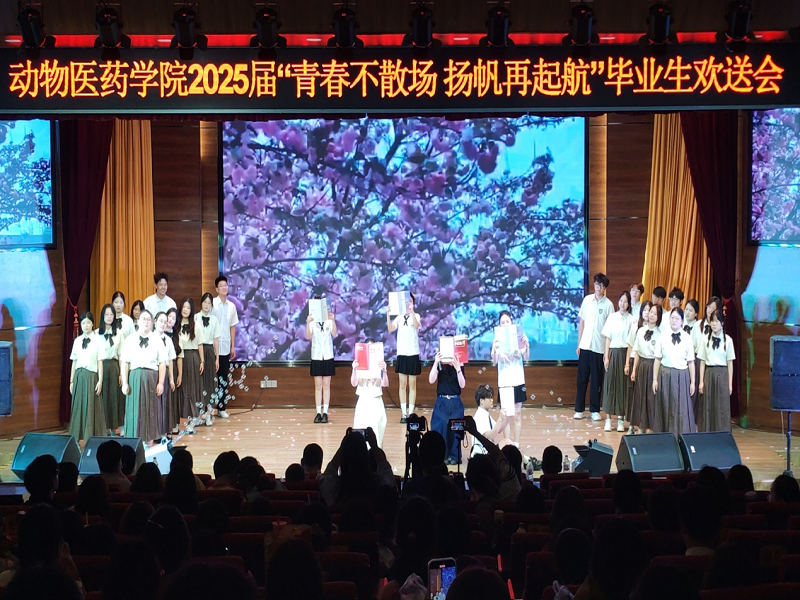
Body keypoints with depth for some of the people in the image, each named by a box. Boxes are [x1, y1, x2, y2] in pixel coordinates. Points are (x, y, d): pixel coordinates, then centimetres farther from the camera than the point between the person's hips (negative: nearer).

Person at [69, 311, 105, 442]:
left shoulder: (97, 340, -3)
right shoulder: (77, 340, 8)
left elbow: (100, 362, -3)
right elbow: (74, 362, 11)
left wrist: (100, 380, -7)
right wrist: (71, 381, 10)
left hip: (91, 376, -4)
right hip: (78, 376, 4)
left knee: (91, 406, -2)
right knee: (78, 406, 4)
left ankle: (91, 436, 5)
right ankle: (78, 436, 10)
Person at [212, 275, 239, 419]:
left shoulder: (231, 306, 7)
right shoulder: (212, 304, -7)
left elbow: (232, 327, 12)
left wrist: (233, 346, 10)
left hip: (226, 348, 4)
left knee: (223, 379, 8)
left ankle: (222, 407, 14)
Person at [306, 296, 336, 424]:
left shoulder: (329, 320, -2)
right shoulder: (312, 321, -1)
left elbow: (334, 334, -15)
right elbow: (308, 336, -12)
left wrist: (333, 320, -31)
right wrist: (308, 323, -28)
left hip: (328, 356, 0)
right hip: (316, 356, 0)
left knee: (326, 385, 2)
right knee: (318, 385, 3)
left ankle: (325, 413, 3)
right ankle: (318, 413, 3)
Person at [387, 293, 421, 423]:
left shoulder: (416, 316, 0)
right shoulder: (399, 317, 7)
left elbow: (416, 326, -22)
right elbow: (390, 329, -8)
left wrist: (411, 311, -34)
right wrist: (388, 315, -19)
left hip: (413, 354, -2)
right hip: (401, 354, 3)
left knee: (412, 385, 2)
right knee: (402, 385, 4)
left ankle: (410, 413, 4)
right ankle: (403, 413, 6)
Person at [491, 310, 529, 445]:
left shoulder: (518, 337, -1)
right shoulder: (498, 340, -3)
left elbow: (526, 358, -8)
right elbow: (494, 362, -11)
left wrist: (527, 344, -26)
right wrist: (494, 349, -30)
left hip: (518, 380, 1)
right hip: (504, 382, -1)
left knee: (517, 414, 6)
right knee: (506, 415, -2)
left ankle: (516, 444, 13)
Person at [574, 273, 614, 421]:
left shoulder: (608, 304, -3)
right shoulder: (587, 300, 4)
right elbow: (581, 322, 9)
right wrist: (578, 344, 7)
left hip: (599, 347, -2)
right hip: (585, 346, 2)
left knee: (597, 380, 4)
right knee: (582, 378, 5)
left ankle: (595, 410, 13)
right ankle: (579, 409, 12)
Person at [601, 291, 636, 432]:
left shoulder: (631, 320, -3)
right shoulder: (612, 317, 5)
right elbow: (608, 338, 7)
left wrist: (627, 362, -9)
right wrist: (606, 356, -1)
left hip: (624, 353, -2)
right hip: (612, 353, 2)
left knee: (622, 385, 1)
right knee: (609, 384, 2)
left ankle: (620, 419, 7)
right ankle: (608, 419, 6)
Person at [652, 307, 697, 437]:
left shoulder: (687, 338, -2)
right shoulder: (662, 337, 0)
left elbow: (691, 362, 1)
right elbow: (657, 359, 3)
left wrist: (692, 382, 0)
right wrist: (655, 379, 1)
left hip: (682, 376, -1)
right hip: (665, 374, 1)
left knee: (682, 409, 0)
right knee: (665, 408, 7)